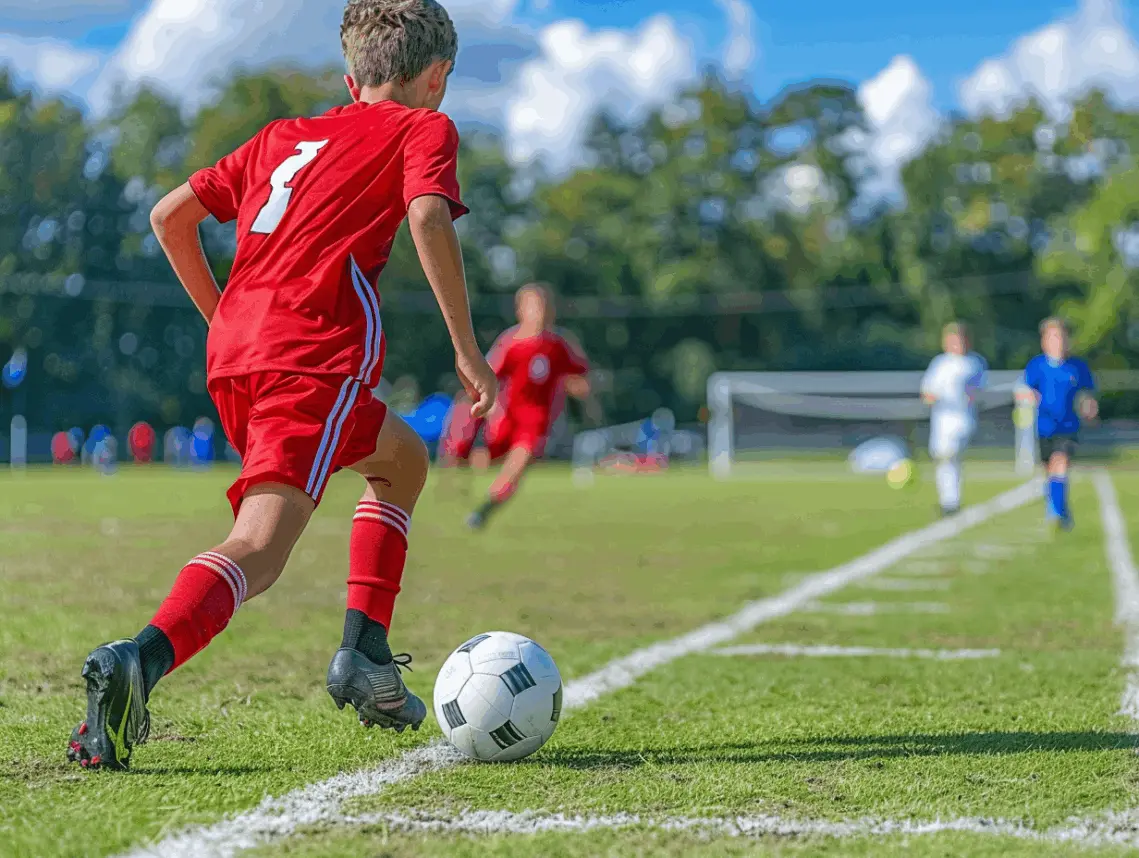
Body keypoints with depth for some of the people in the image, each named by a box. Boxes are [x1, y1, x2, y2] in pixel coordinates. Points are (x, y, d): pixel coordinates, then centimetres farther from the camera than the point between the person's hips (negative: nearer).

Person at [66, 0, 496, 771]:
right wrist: (467, 350, -9)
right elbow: (428, 218, -10)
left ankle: (366, 653, 19)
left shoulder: (284, 135, 28)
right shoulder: (423, 129, 12)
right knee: (259, 545, -16)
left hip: (232, 354, 7)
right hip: (314, 357, -7)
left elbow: (170, 215, 23)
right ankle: (140, 662, -40)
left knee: (402, 459, 27)